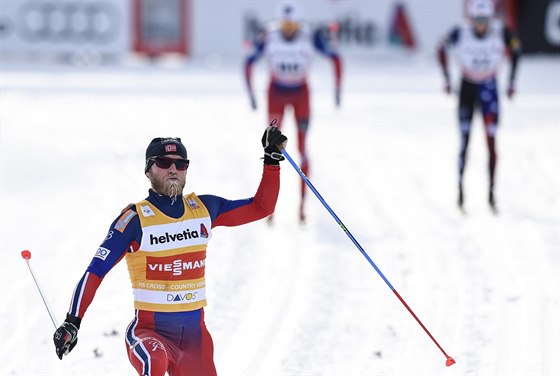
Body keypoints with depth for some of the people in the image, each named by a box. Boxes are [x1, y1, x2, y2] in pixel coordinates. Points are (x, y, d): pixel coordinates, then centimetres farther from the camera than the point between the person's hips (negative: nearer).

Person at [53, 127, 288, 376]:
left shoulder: (204, 209, 6)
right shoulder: (135, 220, -8)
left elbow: (261, 207, 16)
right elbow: (95, 271, -10)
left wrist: (273, 158, 9)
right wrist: (72, 322, -19)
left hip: (195, 335, 5)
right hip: (149, 331, -5)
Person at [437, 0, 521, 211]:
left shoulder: (502, 33, -18)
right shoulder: (460, 34, -21)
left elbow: (515, 50, 3)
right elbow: (442, 50, -1)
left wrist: (512, 81, 3)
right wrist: (447, 79, -3)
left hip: (489, 88, 1)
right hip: (467, 88, -1)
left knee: (491, 142, -4)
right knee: (465, 142, -2)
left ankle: (491, 192, 2)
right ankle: (460, 189, 9)